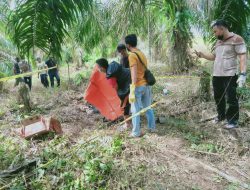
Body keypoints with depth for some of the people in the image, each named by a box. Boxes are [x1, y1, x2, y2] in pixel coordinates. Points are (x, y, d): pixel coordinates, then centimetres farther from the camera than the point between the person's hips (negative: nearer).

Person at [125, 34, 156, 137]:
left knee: (135, 110, 4)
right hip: (146, 84, 8)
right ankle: (152, 128, 27)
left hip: (138, 86, -8)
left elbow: (134, 74, -20)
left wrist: (132, 91, -20)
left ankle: (136, 132, 13)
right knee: (148, 108, 17)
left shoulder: (132, 55, -14)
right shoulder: (142, 53, 12)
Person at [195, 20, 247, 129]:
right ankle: (221, 116, 30)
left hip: (229, 76, -7)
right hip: (216, 75, 8)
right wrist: (202, 55, 11)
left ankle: (233, 121, 11)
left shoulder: (236, 39, -7)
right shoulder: (218, 42, 17)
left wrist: (243, 74, -22)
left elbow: (243, 57, -13)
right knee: (218, 98, 14)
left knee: (231, 99, -1)